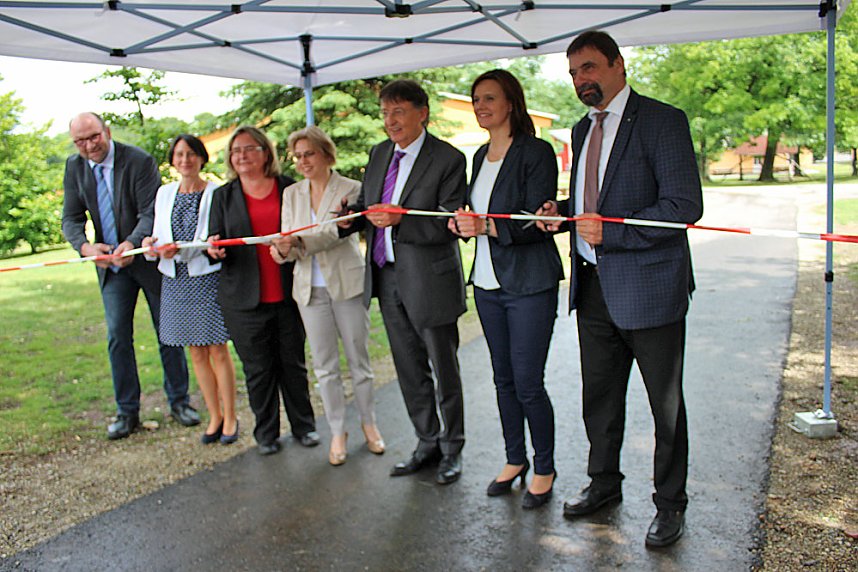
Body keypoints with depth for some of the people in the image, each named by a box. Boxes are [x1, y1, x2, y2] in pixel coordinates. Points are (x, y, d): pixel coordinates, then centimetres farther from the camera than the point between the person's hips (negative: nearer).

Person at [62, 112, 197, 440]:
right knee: (118, 336, 3)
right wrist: (86, 247, -24)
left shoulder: (139, 161, -15)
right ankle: (127, 412, 14)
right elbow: (71, 218, -3)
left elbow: (151, 212, -20)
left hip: (148, 258, -4)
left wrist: (132, 243, -38)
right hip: (110, 264, 4)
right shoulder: (74, 167, 0)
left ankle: (179, 401, 21)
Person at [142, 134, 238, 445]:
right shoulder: (165, 193, 11)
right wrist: (151, 243, -9)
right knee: (197, 353, 10)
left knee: (218, 351, 0)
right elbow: (161, 234, 14)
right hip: (176, 280, 5)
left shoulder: (215, 192, -5)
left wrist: (181, 250, -23)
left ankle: (230, 417, 14)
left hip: (208, 277, -5)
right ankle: (214, 417, 22)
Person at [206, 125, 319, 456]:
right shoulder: (224, 196, 9)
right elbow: (215, 243, 6)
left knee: (293, 363, 10)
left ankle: (303, 425, 26)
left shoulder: (289, 188, 4)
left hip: (288, 295, 0)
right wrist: (215, 249, -16)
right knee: (257, 369, 8)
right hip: (245, 301, 1)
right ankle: (266, 433, 23)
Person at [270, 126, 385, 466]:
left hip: (347, 283, -3)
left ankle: (368, 423, 24)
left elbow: (338, 232, -18)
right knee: (325, 365, 8)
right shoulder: (292, 194, 10)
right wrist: (284, 250, -17)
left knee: (358, 359, 7)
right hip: (310, 288, 4)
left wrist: (299, 242, -31)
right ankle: (337, 432, 20)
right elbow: (287, 239, 6)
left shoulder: (351, 189, -5)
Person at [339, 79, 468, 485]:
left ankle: (451, 448, 28)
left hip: (430, 280, -7)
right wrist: (350, 218, -5)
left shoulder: (448, 159, -12)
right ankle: (428, 443, 34)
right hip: (387, 277, 7)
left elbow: (449, 224, -17)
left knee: (444, 371, 8)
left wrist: (401, 220, -29)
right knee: (409, 370, 17)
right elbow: (366, 203, 17)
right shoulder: (379, 154, 9)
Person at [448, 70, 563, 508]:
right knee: (503, 379, 15)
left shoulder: (536, 151, -10)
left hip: (529, 283, -7)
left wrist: (486, 226, -28)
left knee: (528, 384, -1)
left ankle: (545, 468, 20)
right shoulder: (481, 155, 13)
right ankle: (515, 458, 32)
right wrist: (461, 221, -2)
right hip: (487, 282, 7)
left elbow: (537, 221, -17)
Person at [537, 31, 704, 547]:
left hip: (649, 286, -7)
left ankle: (670, 504, 26)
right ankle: (605, 483, 37)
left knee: (665, 403, 8)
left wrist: (611, 232, -23)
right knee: (600, 397, 18)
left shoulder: (661, 120, -10)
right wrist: (562, 210, 2)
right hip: (594, 286, 7)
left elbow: (685, 205, -17)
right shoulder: (583, 129, 14)